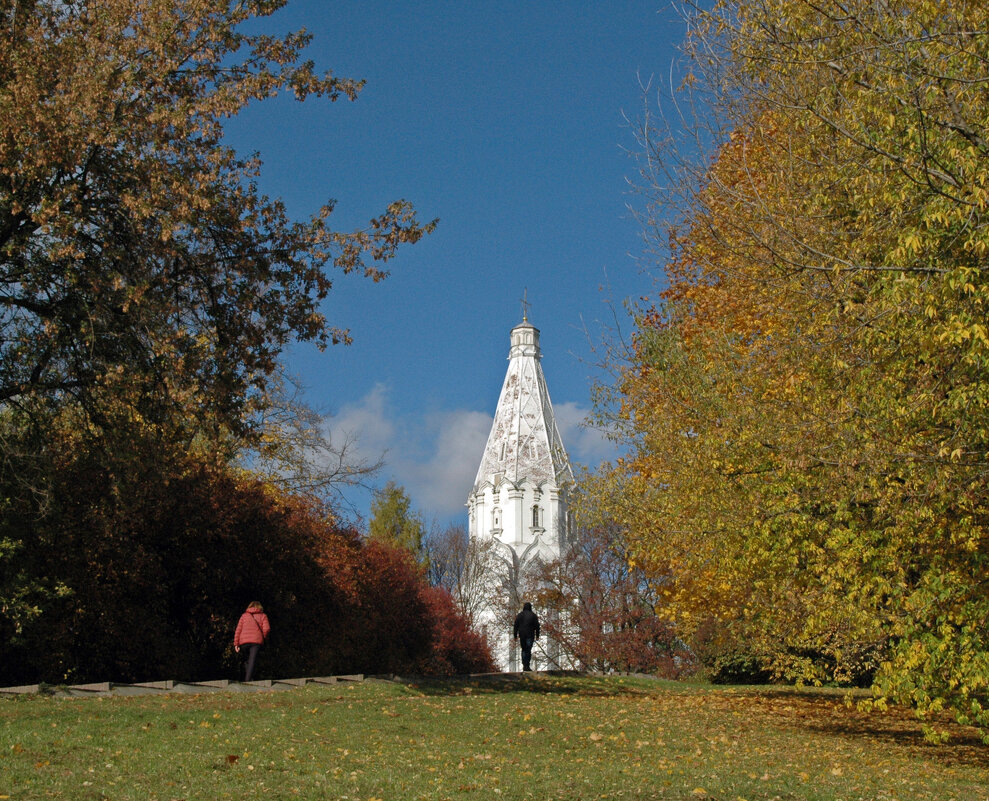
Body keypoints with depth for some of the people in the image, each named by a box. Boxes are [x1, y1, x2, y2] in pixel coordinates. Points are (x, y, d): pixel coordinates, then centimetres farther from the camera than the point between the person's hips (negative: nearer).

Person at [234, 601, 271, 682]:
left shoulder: (244, 615, 20)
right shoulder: (263, 616, 14)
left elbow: (238, 630, 10)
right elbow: (267, 629, -1)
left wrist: (236, 644, 7)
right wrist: (263, 638, 17)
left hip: (244, 641, 2)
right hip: (257, 641, -2)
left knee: (246, 661, 16)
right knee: (252, 661, -7)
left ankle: (245, 679, 7)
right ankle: (248, 680, -20)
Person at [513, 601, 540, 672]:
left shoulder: (519, 615, 5)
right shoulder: (533, 615, 0)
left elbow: (516, 626, 4)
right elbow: (537, 626, 0)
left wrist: (515, 635, 9)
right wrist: (537, 636, 7)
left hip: (522, 635, 2)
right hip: (530, 635, -2)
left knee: (524, 650, 14)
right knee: (528, 650, -4)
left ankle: (524, 665, 8)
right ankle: (526, 666, -12)